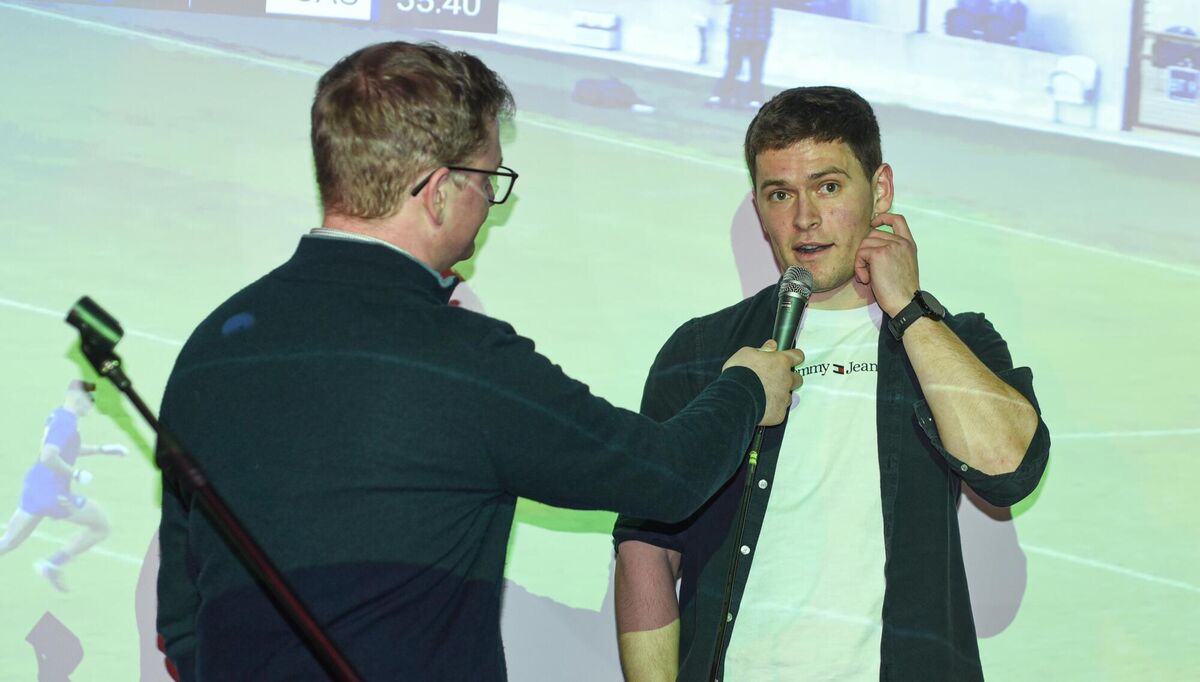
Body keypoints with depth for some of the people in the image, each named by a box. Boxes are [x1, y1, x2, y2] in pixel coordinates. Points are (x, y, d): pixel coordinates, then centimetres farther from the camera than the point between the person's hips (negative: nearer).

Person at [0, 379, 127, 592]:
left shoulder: (58, 415, 11)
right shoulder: (66, 421, -18)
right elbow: (48, 457, -29)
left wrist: (103, 449, 24)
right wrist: (76, 474, -19)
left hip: (33, 487, 9)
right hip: (53, 494, -9)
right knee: (101, 526, 7)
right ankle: (52, 564, 5)